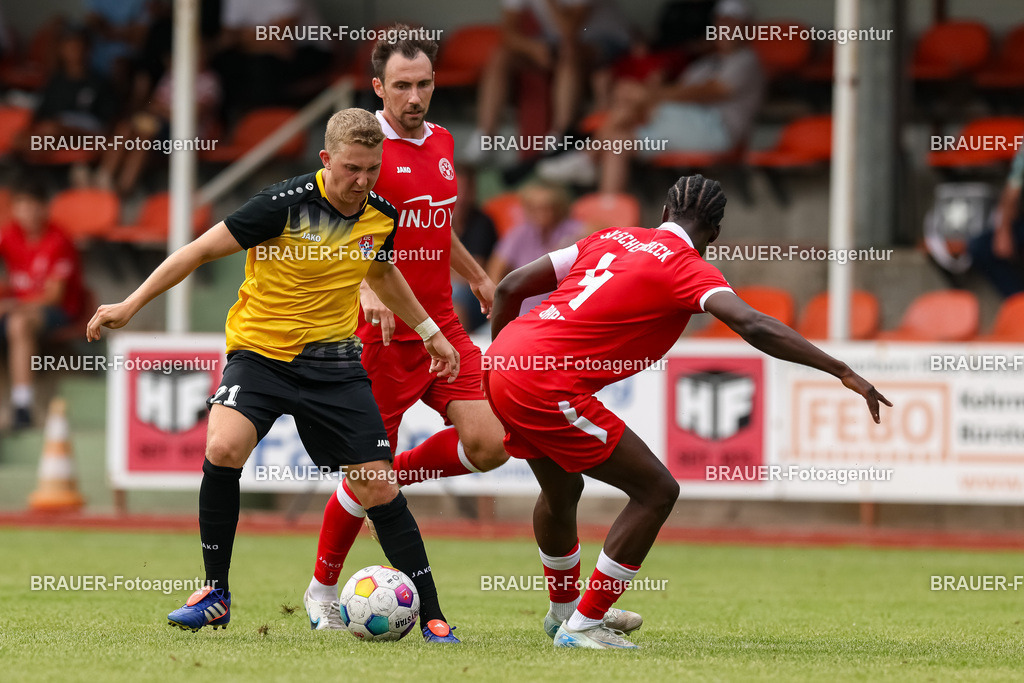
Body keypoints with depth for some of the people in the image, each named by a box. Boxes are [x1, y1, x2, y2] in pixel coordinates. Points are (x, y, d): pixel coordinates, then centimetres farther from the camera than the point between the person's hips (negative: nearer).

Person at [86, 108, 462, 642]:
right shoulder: (285, 205, -17)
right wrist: (131, 304, -10)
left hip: (335, 362, 3)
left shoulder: (382, 217, -1)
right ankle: (215, 594, -11)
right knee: (223, 450, -28)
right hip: (261, 352, -3)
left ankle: (430, 615, 11)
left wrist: (428, 331, 30)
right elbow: (202, 250, -10)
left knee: (379, 488, -3)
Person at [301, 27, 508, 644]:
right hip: (380, 335, -6)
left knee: (488, 446, -9)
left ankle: (393, 477, 18)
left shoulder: (441, 142, 12)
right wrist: (366, 286, -41)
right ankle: (323, 589, 18)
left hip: (441, 327, 6)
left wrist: (478, 276, 36)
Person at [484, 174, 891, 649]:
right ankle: (581, 627, 5)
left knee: (562, 491, 32)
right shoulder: (687, 268, -4)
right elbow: (752, 326, -21)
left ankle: (563, 609, 52)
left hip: (504, 359, 8)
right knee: (656, 491, 1)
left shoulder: (612, 238, 17)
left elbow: (510, 288, 18)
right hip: (548, 388, -8)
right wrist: (844, 373, -21)